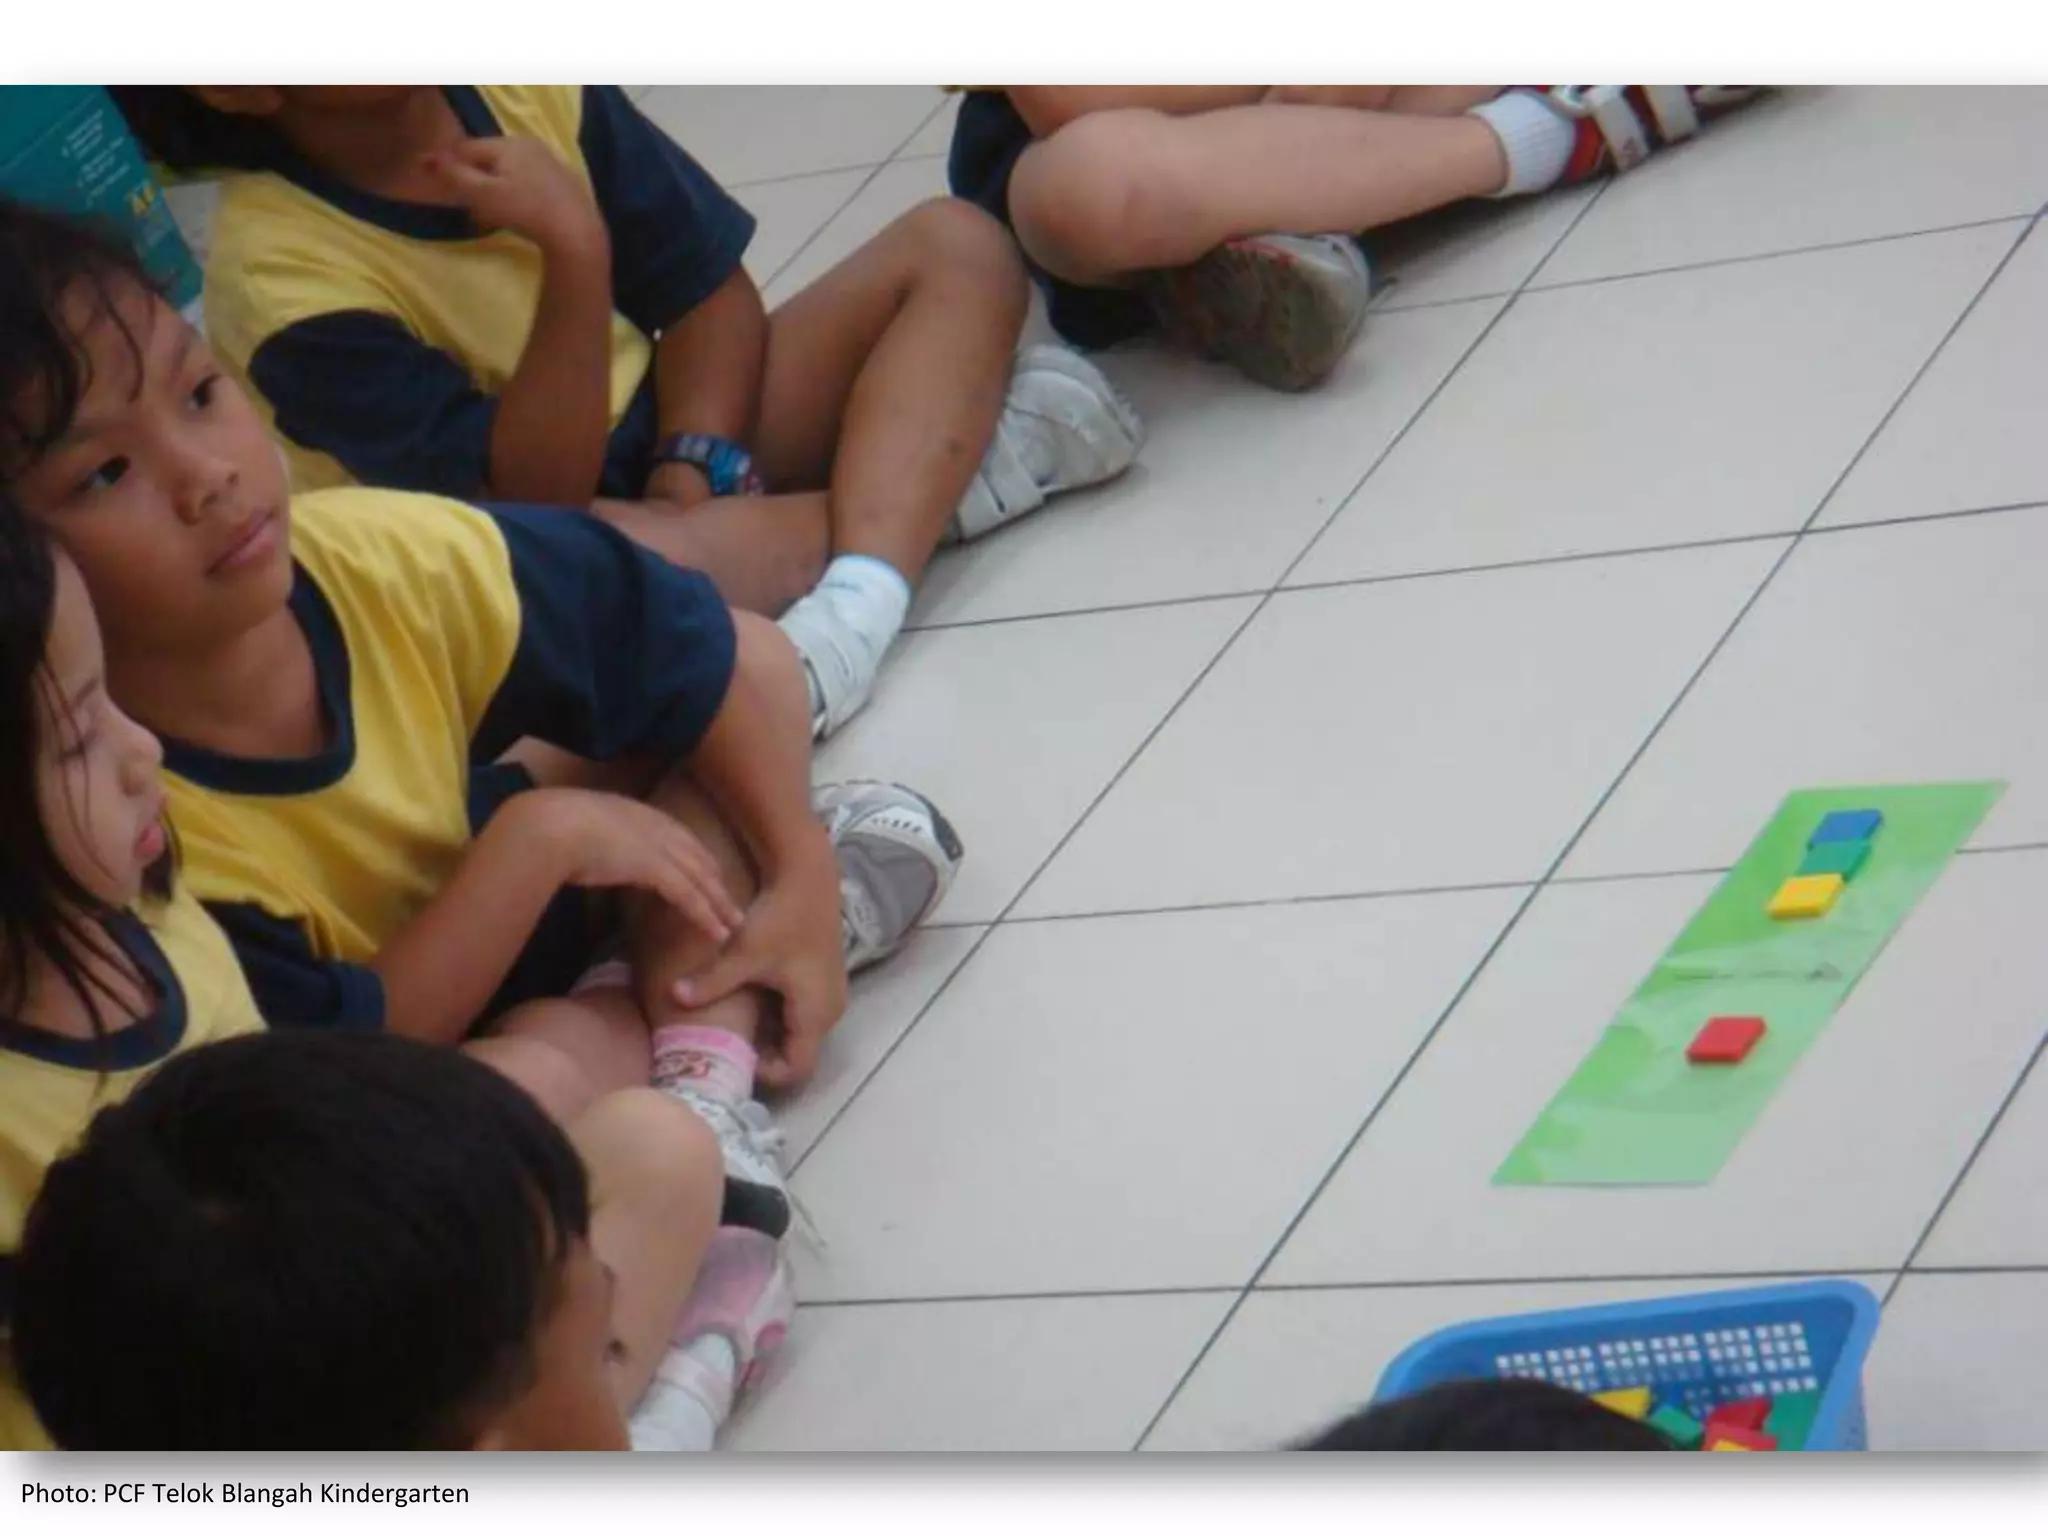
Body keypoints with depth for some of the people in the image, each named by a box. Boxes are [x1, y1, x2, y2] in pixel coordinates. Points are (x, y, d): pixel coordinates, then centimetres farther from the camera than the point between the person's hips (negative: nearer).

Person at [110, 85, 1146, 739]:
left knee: (956, 247, -7)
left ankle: (858, 603, -33)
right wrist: (573, 252, -32)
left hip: (672, 443, 7)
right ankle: (939, 468, -18)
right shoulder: (281, 277, -22)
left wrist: (695, 468, -17)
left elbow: (710, 291, 0)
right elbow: (534, 494, -24)